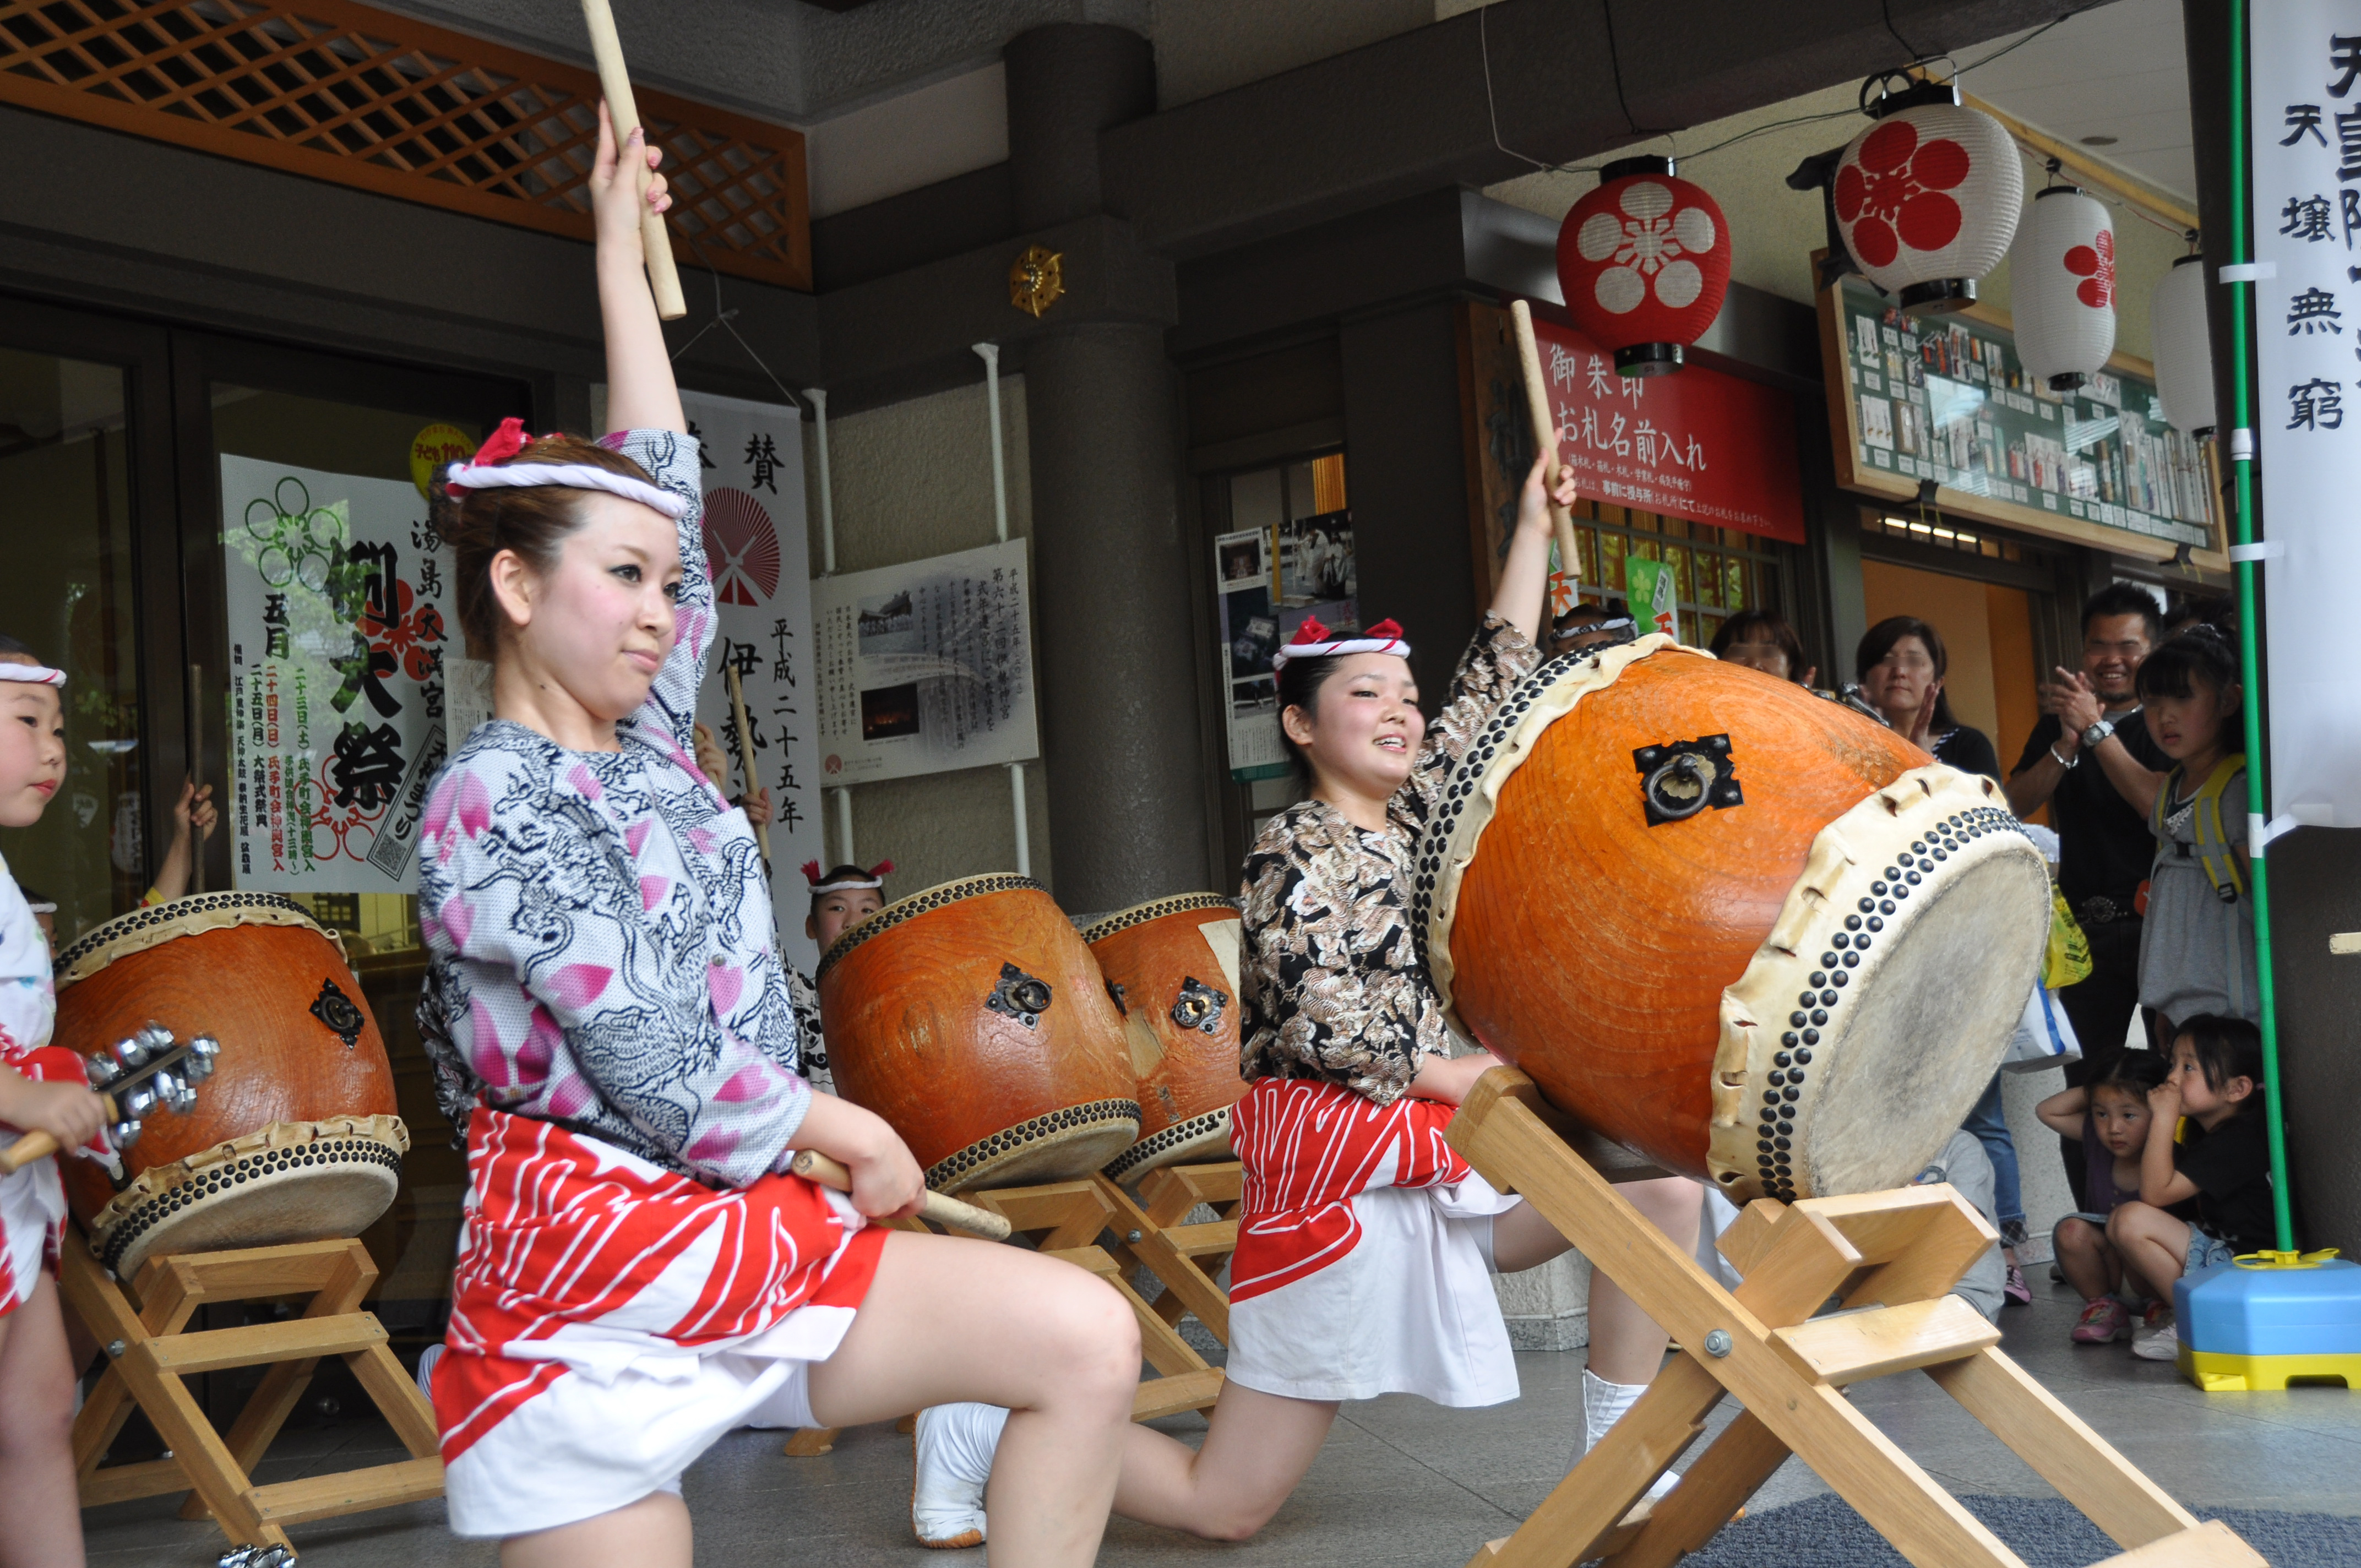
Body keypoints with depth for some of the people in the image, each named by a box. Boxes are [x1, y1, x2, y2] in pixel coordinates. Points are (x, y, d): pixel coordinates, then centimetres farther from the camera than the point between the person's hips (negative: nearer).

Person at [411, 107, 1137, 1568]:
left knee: (1087, 1338, -8)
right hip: (589, 1280, -7)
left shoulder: (647, 741, 11)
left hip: (741, 1227, 8)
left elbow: (667, 483, 17)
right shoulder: (496, 798, -12)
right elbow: (655, 1075, -19)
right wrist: (852, 1130, -5)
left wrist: (623, 250, 24)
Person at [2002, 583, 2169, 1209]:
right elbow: (2015, 806, 1)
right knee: (2086, 1088, 6)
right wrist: (2067, 743, -13)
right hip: (2087, 929, 4)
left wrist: (2097, 730, -18)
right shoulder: (2060, 719, 13)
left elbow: (2161, 806, -16)